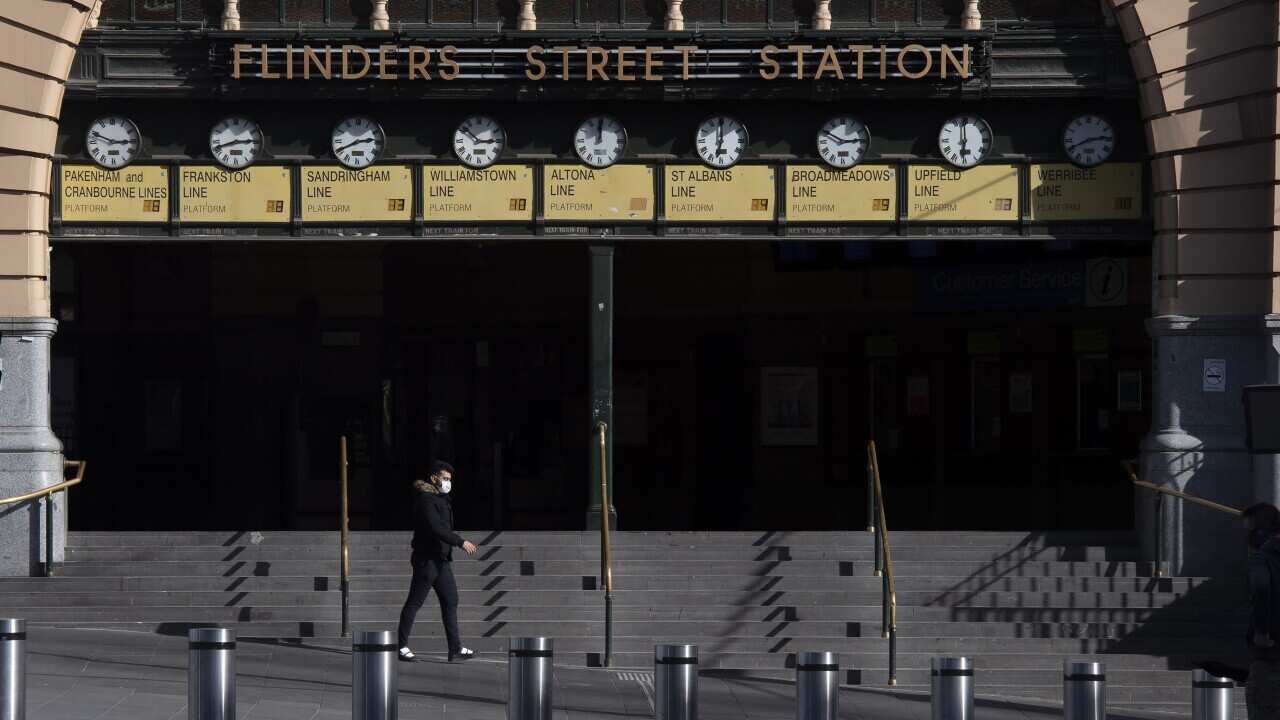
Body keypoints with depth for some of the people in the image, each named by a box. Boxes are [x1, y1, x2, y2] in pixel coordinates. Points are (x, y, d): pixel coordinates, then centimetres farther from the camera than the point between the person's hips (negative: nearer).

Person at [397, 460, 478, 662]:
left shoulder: (440, 498, 16)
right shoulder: (425, 500, -15)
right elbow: (436, 529, -25)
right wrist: (461, 542, -24)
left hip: (441, 560, 10)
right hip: (427, 559, -10)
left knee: (450, 601, 7)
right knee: (414, 602, -3)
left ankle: (455, 649, 7)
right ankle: (402, 647, 3)